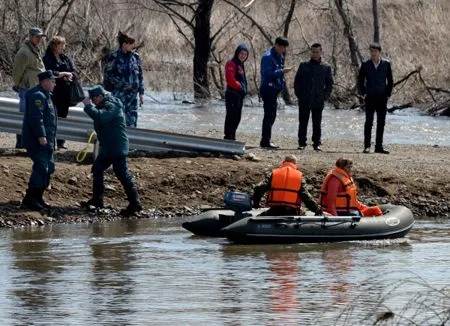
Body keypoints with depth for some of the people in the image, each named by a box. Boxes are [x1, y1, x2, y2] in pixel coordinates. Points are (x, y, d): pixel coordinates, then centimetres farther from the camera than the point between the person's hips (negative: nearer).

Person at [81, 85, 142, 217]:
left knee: (123, 174, -10)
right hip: (107, 147, 11)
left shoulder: (111, 106, -17)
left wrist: (88, 106, -26)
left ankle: (135, 204, -9)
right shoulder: (104, 105, 15)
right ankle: (97, 200, 27)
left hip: (117, 148, -11)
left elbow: (100, 117, -32)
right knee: (97, 169, 17)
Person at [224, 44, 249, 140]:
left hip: (239, 95, 10)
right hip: (233, 94, -10)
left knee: (237, 118, 13)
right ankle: (228, 137, -11)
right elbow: (230, 79, -22)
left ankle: (232, 136, 20)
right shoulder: (231, 64, -11)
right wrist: (239, 87, -16)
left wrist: (244, 90, 11)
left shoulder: (240, 65, 19)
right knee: (231, 116, -10)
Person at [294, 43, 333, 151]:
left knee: (317, 124, 4)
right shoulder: (304, 65, 6)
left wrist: (325, 96, -2)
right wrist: (299, 95, -1)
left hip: (318, 101, 0)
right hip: (304, 101, 0)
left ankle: (317, 144, 8)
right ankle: (302, 143, 8)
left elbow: (330, 83, 8)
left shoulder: (326, 67, 5)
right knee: (303, 123, 3)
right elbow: (297, 81, 8)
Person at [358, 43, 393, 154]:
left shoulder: (386, 64, 3)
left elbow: (390, 81, 10)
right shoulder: (366, 64, 1)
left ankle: (379, 146, 8)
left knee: (381, 123, 3)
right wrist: (363, 93, -1)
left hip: (382, 98, 2)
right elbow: (360, 80, 8)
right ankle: (367, 146, -2)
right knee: (369, 122, -4)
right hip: (370, 98, -2)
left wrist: (388, 93, 2)